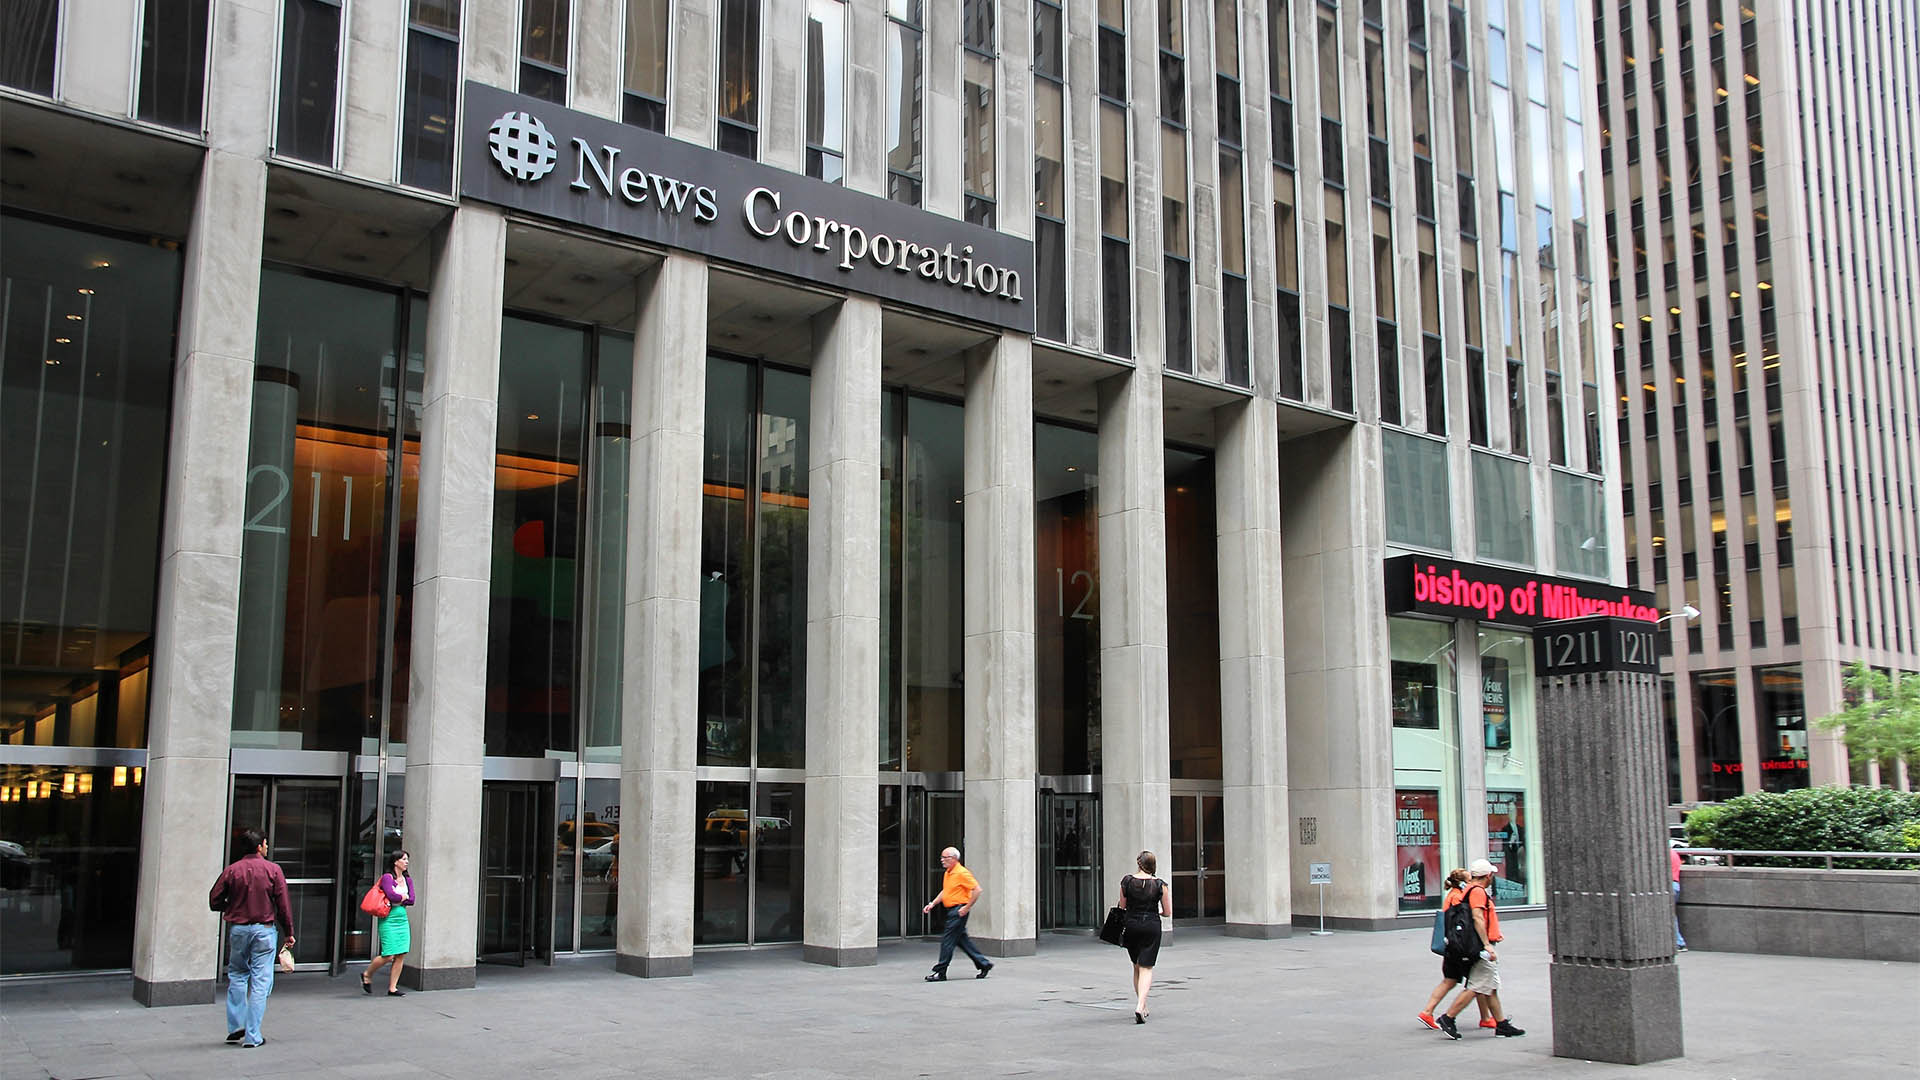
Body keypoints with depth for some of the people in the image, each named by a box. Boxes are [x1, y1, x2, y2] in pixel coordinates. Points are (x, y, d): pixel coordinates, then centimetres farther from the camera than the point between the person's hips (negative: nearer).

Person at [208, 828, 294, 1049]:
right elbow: (283, 904, -5)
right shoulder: (273, 869, -4)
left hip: (237, 929, 2)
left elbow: (214, 901, 1)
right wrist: (289, 932, 3)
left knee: (237, 976, 20)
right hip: (264, 930, -2)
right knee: (260, 981, 1)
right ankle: (252, 1036, 1)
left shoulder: (231, 870, 0)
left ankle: (235, 1027, 16)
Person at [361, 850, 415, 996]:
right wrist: (404, 897, -3)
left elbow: (412, 899, 5)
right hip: (389, 919, -6)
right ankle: (367, 975, 17)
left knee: (401, 955, 0)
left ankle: (392, 988, 7)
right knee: (388, 955, -9)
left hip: (403, 918, 6)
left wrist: (400, 899, -8)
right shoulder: (387, 877, -7)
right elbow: (392, 896, -19)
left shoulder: (407, 879, 13)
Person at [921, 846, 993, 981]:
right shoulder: (947, 873, 14)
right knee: (962, 940, 13)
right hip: (952, 911, 10)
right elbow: (945, 891, 26)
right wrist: (932, 903, 15)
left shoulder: (962, 873, -15)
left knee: (948, 940, -7)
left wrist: (967, 907, -17)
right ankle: (983, 964, 22)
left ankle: (940, 972, -2)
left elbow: (977, 890, -18)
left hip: (959, 911, -10)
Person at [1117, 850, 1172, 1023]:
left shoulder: (1127, 881, -3)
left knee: (1137, 967, 18)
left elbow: (1122, 908, 1)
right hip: (1152, 926, -2)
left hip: (1131, 925, 2)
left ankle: (1142, 1006, 23)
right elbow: (1167, 913, -1)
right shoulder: (1160, 885, -5)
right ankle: (1140, 1007, -18)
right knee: (1146, 968, -1)